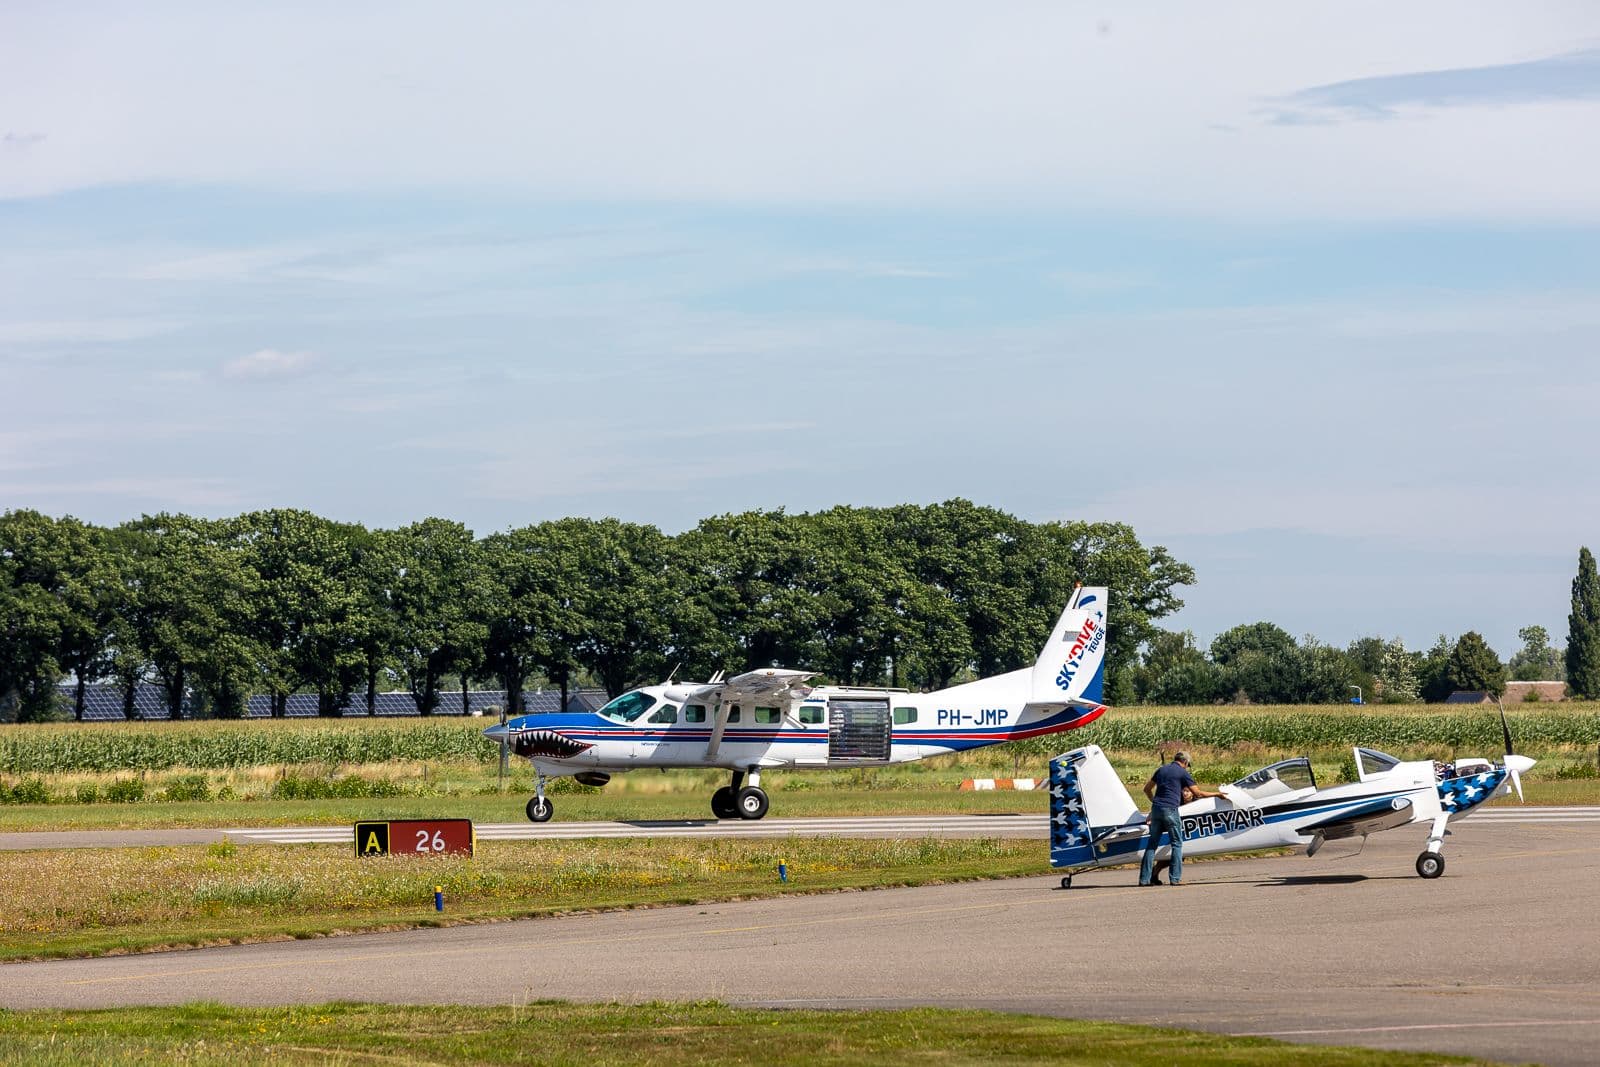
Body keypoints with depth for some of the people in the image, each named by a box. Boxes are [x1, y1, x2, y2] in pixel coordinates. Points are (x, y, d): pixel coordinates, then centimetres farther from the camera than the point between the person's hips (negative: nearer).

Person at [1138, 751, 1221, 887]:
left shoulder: (1161, 770, 17)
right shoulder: (1183, 773, 1)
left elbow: (1147, 788, 22)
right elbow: (1197, 793, 1)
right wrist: (1216, 794, 12)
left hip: (1156, 809, 5)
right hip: (1170, 809, -5)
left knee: (1152, 843, 7)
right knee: (1177, 843, 3)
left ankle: (1145, 878, 3)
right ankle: (1176, 878, -4)